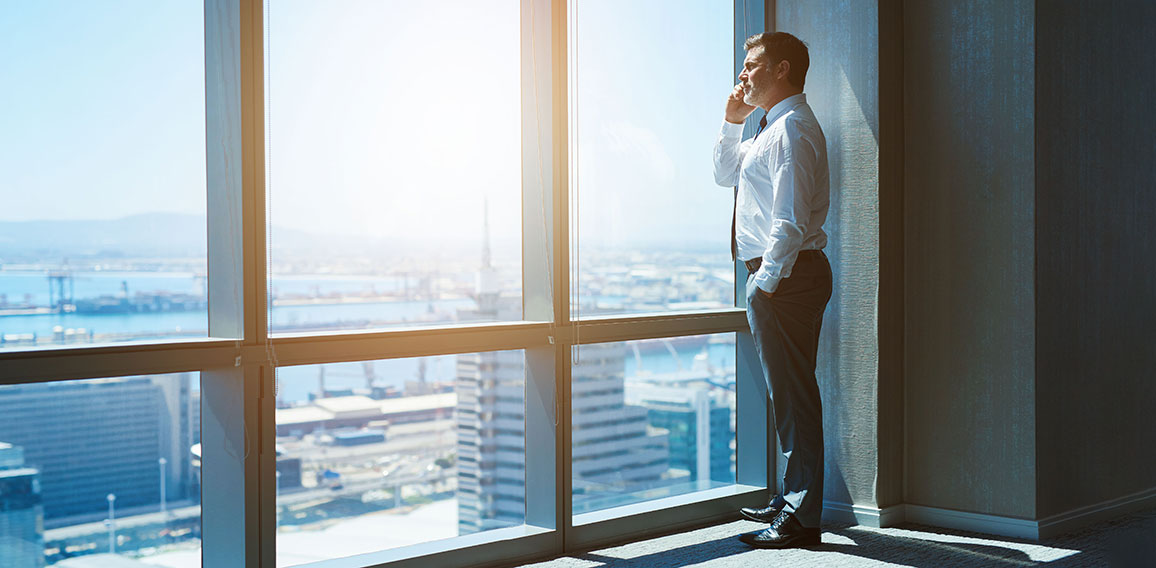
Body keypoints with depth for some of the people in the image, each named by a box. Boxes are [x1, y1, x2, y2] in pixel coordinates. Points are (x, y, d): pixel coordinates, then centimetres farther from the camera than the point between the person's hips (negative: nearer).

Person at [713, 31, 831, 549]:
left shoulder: (792, 128, -14)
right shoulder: (773, 128, 19)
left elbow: (791, 219, -21)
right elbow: (725, 173, 31)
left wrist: (766, 281, -20)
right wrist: (733, 121, 18)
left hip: (785, 277, -11)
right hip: (777, 275, 11)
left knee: (793, 393, -7)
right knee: (789, 391, 17)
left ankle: (801, 519, -2)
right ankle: (792, 500, 28)